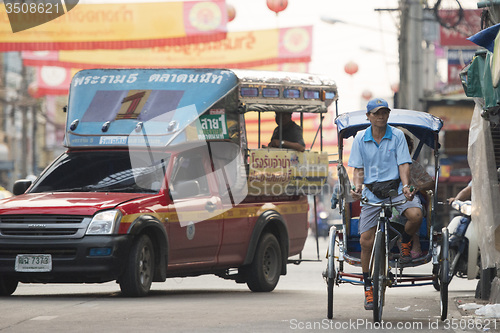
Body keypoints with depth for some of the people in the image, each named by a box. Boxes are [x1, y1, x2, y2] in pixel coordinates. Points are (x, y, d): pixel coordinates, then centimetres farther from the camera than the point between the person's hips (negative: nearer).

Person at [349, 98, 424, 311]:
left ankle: (405, 243, 3)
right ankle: (368, 287, 9)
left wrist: (405, 185, -21)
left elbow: (403, 164, -3)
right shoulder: (360, 139, 5)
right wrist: (357, 187, -14)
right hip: (371, 193, 1)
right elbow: (358, 169, 6)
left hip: (396, 188, -1)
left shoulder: (397, 136, 1)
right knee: (366, 241, -7)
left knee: (415, 215, -31)